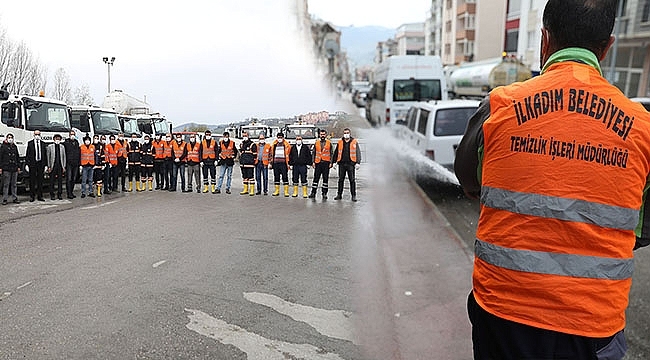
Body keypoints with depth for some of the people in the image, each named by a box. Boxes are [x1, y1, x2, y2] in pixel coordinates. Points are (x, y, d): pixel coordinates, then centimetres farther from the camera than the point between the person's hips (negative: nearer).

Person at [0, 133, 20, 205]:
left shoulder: (15, 147, 15)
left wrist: (18, 166, 13)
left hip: (14, 168, 4)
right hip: (6, 168, -4)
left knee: (14, 184, 8)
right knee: (6, 184, -2)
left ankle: (15, 198, 12)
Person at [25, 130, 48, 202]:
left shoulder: (43, 144, 10)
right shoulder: (30, 143, 4)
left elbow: (45, 154, 9)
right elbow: (27, 154, 2)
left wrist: (45, 164, 4)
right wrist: (27, 163, -5)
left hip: (41, 163, 2)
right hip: (32, 163, -2)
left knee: (40, 180, 5)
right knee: (32, 180, 3)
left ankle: (40, 196, 10)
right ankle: (32, 196, 10)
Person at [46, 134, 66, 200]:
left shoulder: (62, 146, 11)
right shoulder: (50, 146, 4)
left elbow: (64, 157, 10)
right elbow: (48, 157, 2)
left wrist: (64, 166, 4)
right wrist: (48, 166, -4)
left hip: (60, 166, 2)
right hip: (53, 166, -2)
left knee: (60, 181, 4)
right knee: (52, 181, 1)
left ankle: (59, 194, 11)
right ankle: (52, 195, 8)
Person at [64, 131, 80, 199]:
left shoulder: (77, 143, 15)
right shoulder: (66, 143, -2)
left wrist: (79, 162, 12)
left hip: (76, 164, 5)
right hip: (69, 164, -5)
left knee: (74, 179, 10)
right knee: (69, 179, -7)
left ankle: (71, 192, 19)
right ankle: (69, 194, -5)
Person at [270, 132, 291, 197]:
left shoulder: (286, 145, 3)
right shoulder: (274, 145, 14)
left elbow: (289, 154, 2)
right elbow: (271, 154, 19)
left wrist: (288, 163, -4)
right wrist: (271, 163, 14)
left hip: (283, 163, -4)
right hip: (276, 163, 4)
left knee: (285, 177, -6)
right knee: (276, 177, 8)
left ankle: (286, 192, -4)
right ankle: (277, 191, 16)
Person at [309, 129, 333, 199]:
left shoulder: (329, 143, 5)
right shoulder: (316, 143, 9)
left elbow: (331, 153, 5)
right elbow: (314, 153, 12)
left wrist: (330, 163, -3)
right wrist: (313, 162, 3)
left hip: (326, 163, -1)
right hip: (318, 162, 1)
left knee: (325, 178, 3)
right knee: (316, 178, 0)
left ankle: (324, 193, 10)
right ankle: (313, 192, 5)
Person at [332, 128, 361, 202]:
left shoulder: (354, 142, 5)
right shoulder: (340, 142, 12)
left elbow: (358, 153, 1)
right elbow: (336, 153, 16)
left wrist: (357, 162, -8)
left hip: (351, 164, -2)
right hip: (342, 164, 2)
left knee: (352, 180, -1)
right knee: (341, 179, 7)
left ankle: (353, 195, 4)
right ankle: (339, 194, 14)